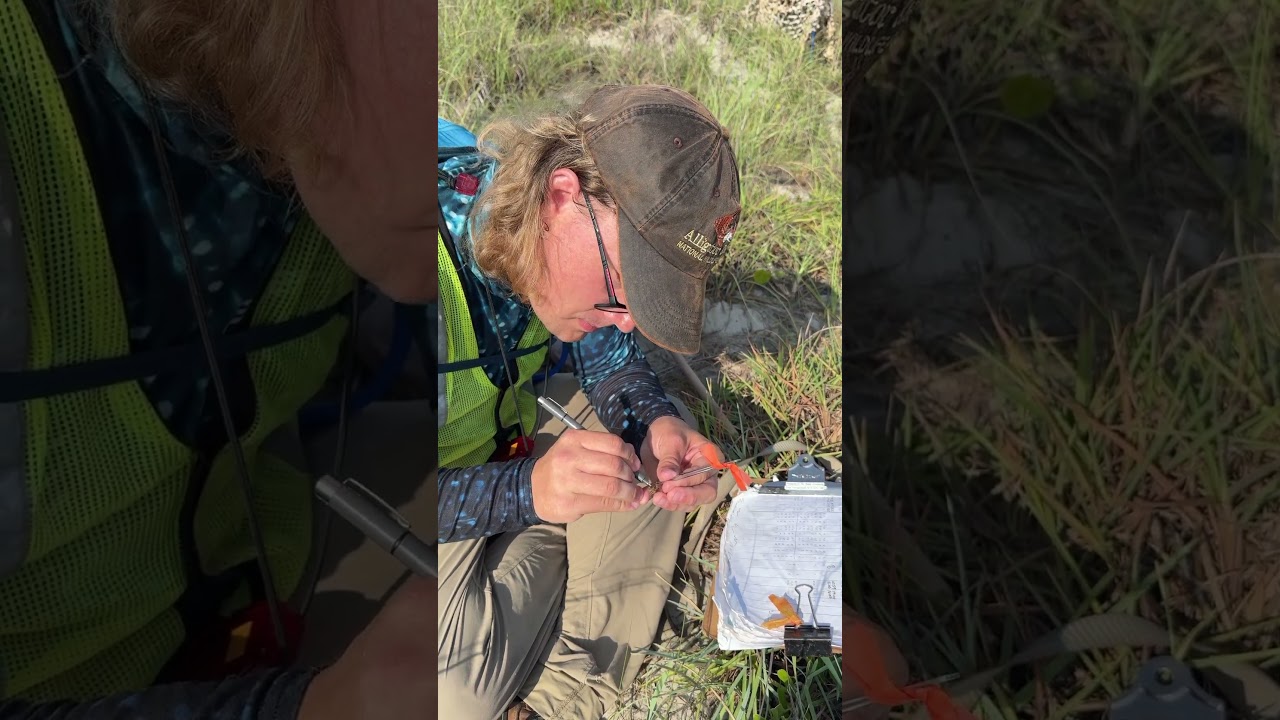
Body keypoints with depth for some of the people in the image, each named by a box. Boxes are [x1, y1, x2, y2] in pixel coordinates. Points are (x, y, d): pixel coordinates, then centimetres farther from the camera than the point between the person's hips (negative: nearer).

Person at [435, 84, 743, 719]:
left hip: (512, 427, 6)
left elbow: (608, 353, 0)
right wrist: (526, 489, -39)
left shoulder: (576, 248, -17)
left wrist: (652, 420, -21)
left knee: (664, 438, -6)